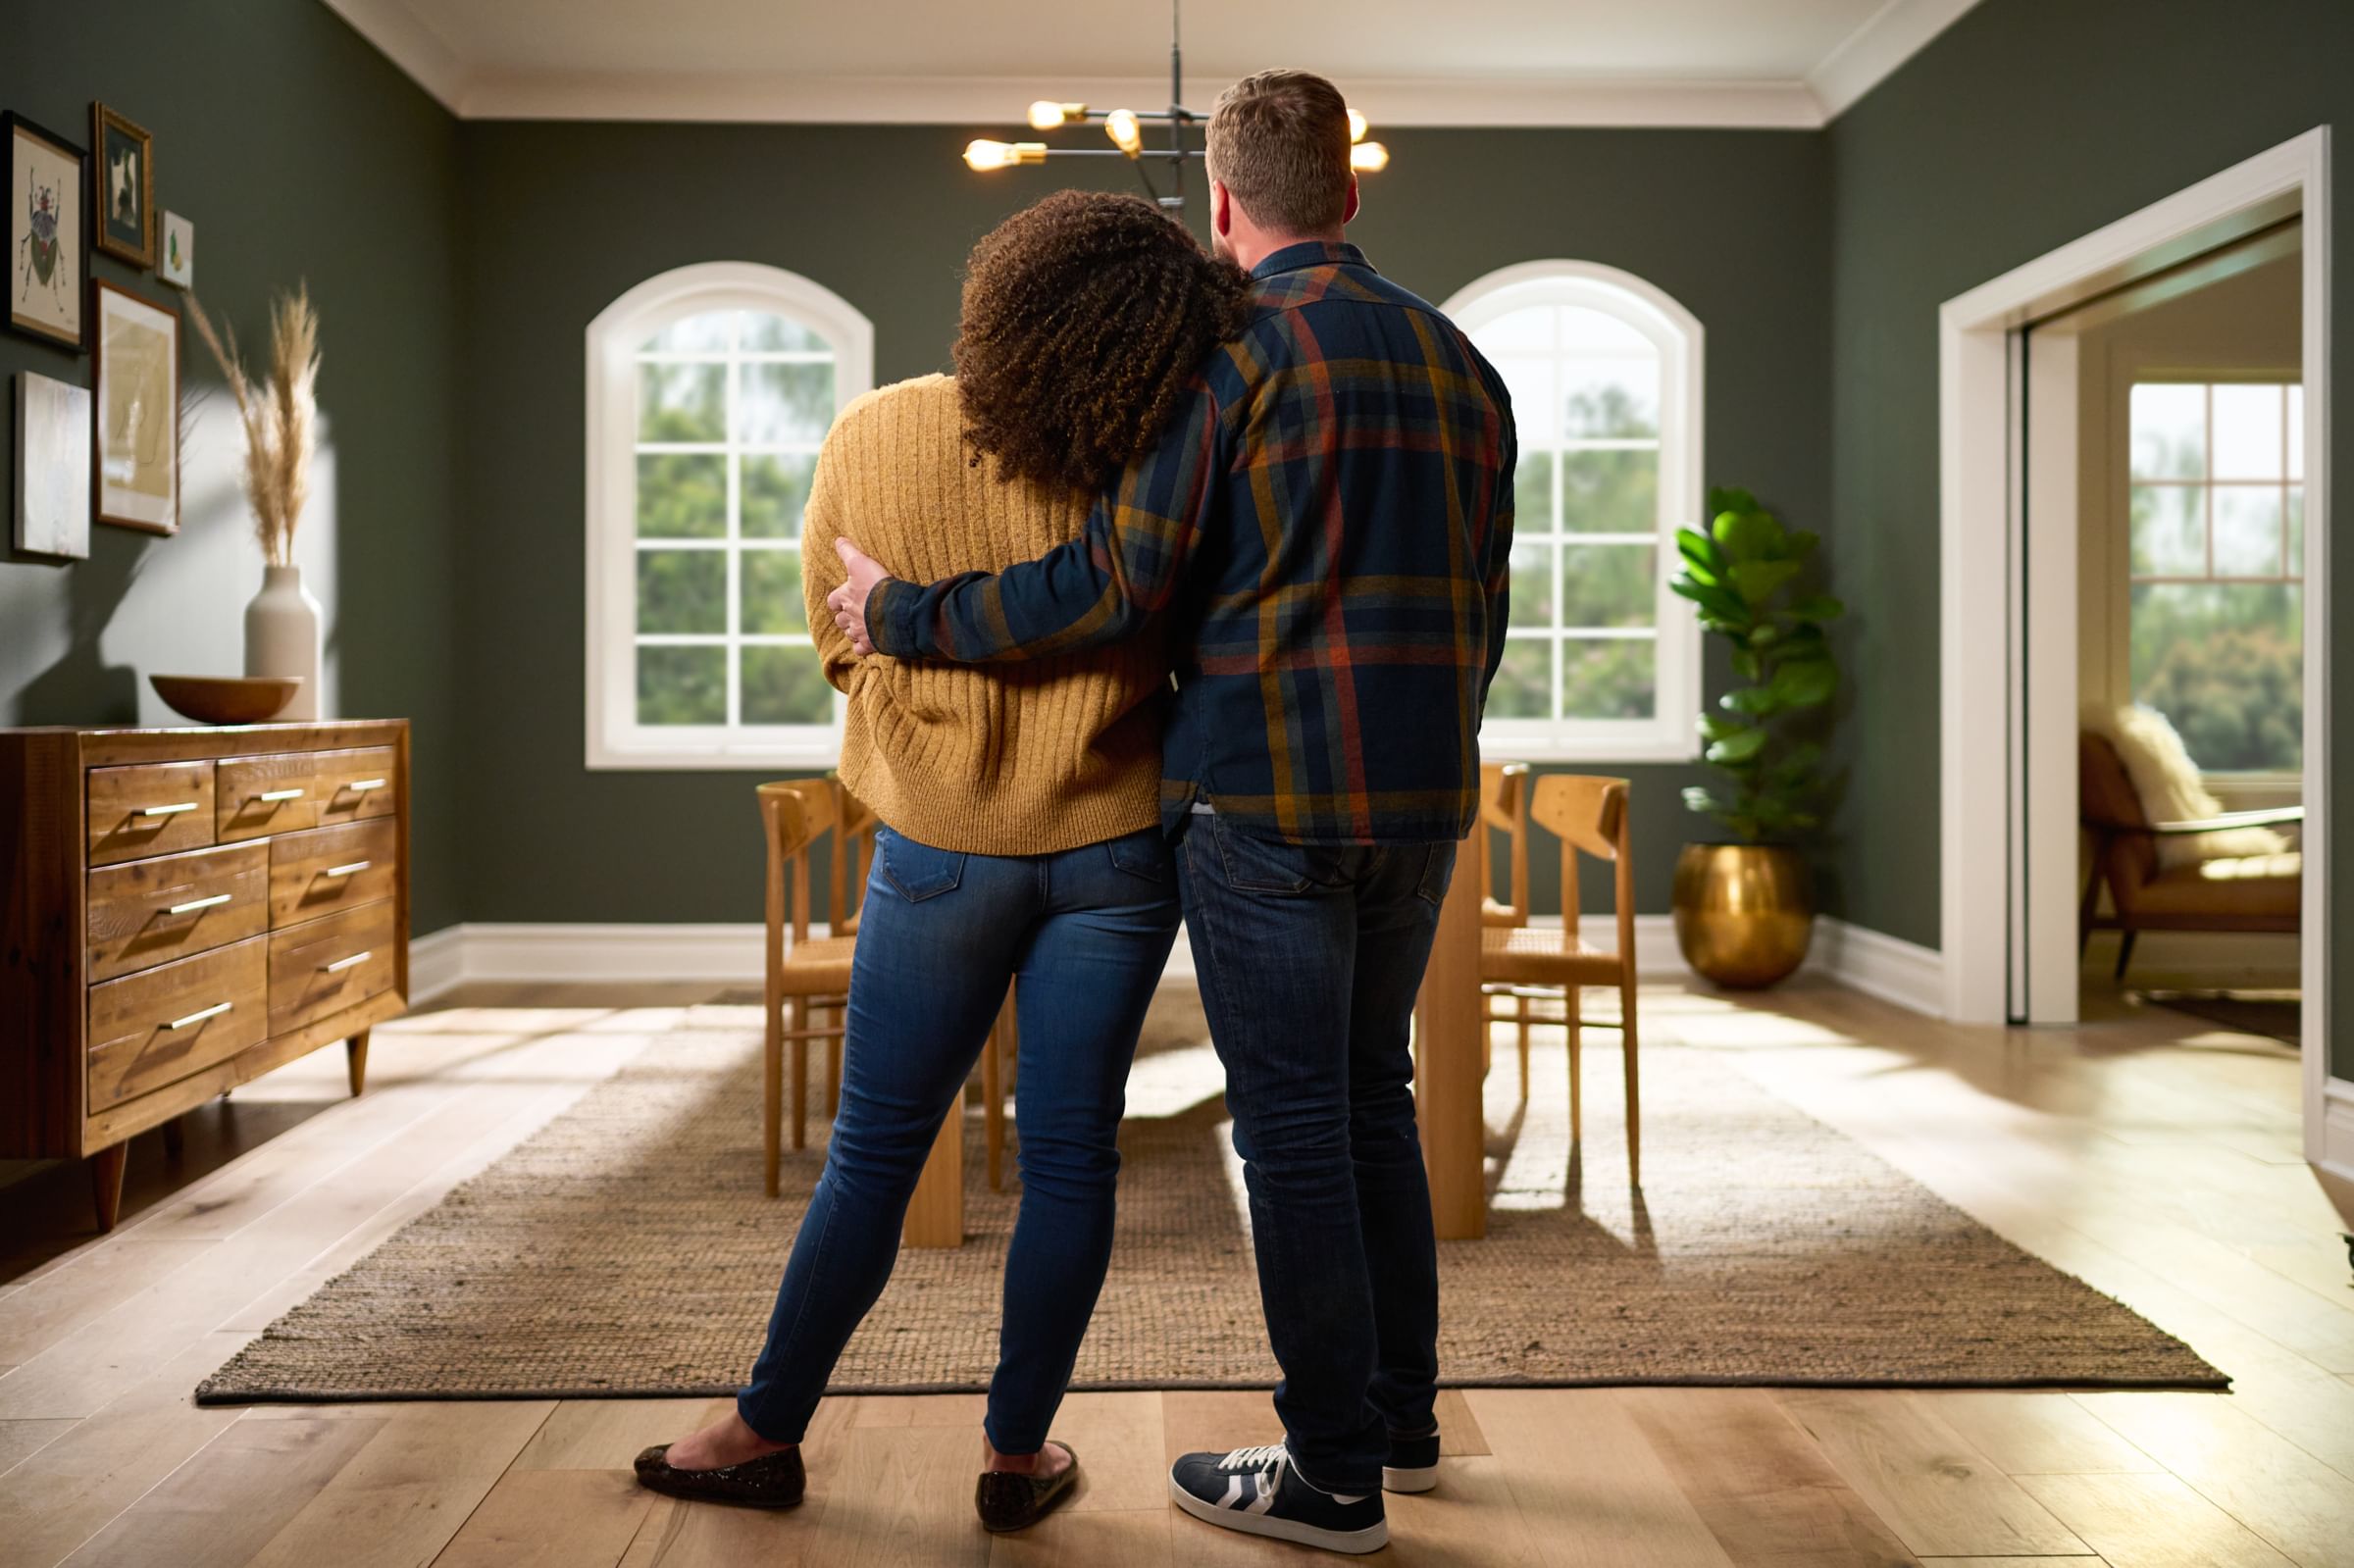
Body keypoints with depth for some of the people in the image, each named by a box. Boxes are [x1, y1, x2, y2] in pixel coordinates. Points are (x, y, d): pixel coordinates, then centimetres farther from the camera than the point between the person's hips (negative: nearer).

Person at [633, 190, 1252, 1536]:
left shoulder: (874, 440, -10)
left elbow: (840, 643, 3)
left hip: (945, 851, 1)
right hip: (1115, 845, -1)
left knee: (875, 1154, 12)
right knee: (1071, 1157, 8)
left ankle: (769, 1433, 26)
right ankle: (1020, 1453, 20)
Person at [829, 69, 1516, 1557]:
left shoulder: (1226, 346, -9)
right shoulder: (1459, 360, 11)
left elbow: (1115, 584, -14)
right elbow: (1481, 606, 15)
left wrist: (905, 614, -3)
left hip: (1268, 802, -7)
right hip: (1426, 800, 7)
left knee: (1295, 1125, 1)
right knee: (1374, 1096, 19)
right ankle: (1403, 1416, 29)